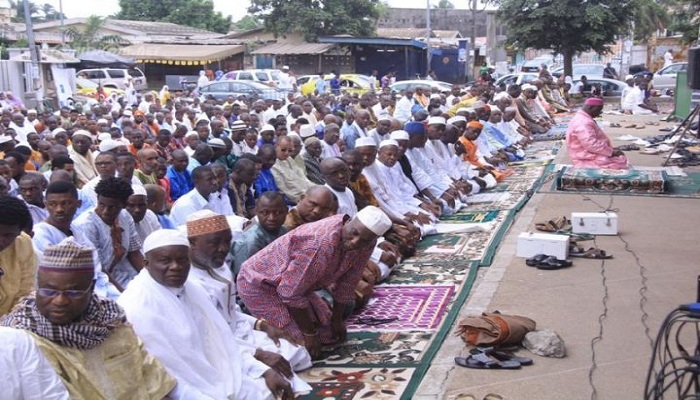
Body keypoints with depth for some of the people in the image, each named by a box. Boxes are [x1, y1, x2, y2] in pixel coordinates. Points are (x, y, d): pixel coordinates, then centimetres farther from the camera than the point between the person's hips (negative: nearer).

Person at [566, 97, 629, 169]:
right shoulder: (583, 123, -20)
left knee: (622, 159, 5)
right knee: (621, 163, -17)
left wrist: (611, 149, 9)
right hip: (588, 160, -11)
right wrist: (611, 152, -20)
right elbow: (591, 144, -28)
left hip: (591, 155, 11)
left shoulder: (585, 120, 16)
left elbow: (597, 139, 22)